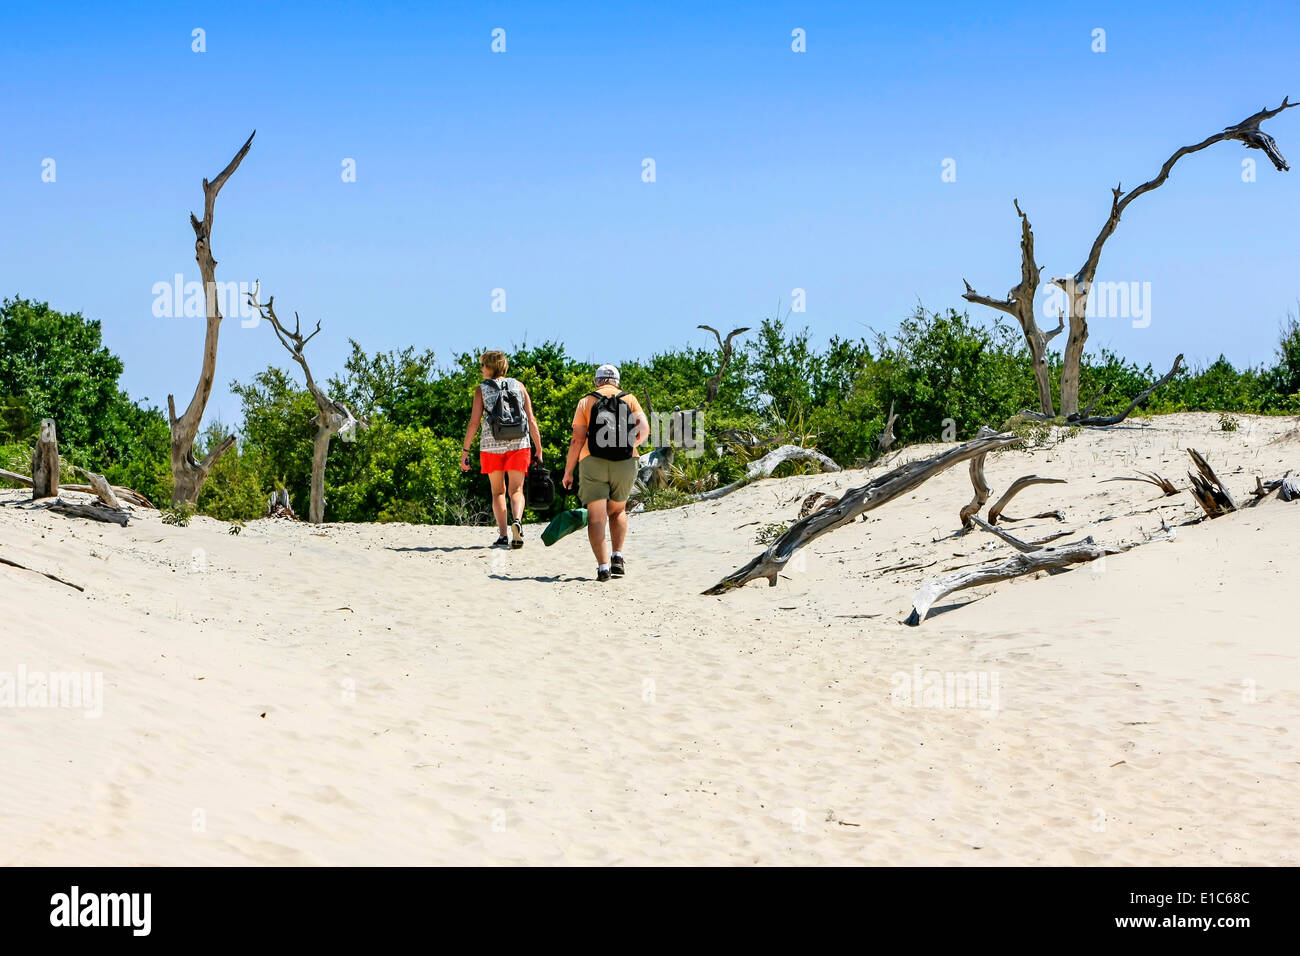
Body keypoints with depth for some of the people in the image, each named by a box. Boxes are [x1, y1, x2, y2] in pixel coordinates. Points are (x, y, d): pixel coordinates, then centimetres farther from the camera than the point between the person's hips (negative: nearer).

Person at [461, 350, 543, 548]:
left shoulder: (482, 389, 3)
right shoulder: (518, 386, 9)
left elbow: (474, 422, -4)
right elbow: (532, 420, 4)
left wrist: (465, 451, 0)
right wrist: (538, 450, 7)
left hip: (492, 446, -1)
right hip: (519, 445, 1)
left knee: (498, 492, 12)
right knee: (516, 490, 4)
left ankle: (502, 535, 1)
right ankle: (517, 520, -26)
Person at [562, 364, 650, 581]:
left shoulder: (586, 402, 8)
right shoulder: (629, 399, 11)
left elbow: (577, 439, 0)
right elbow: (644, 430, -2)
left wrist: (568, 471, 5)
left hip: (593, 462, -2)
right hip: (625, 465, 2)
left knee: (596, 517, -2)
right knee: (618, 511, 23)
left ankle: (603, 566, -16)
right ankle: (617, 556, 8)